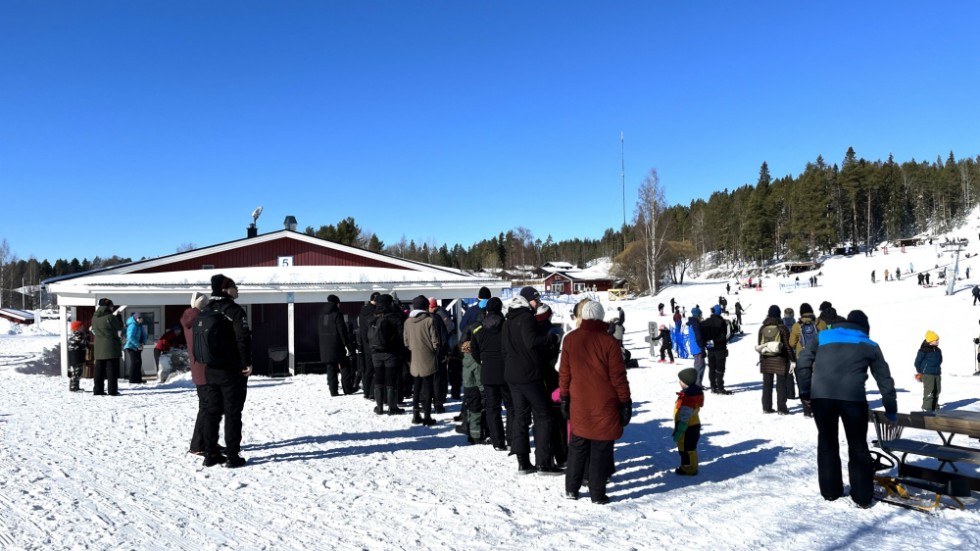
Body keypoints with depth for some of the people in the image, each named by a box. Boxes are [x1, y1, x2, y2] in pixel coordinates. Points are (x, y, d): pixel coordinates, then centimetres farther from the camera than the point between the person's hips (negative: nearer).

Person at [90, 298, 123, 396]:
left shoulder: (95, 318, 7)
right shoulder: (110, 317, -15)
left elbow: (94, 330, 17)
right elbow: (119, 327, -4)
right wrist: (118, 317, 11)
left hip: (99, 348, 6)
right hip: (111, 347, -6)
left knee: (99, 370, 12)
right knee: (112, 369, -2)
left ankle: (98, 390, 15)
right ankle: (112, 390, -2)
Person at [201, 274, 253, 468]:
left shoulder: (205, 312, 11)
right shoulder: (234, 310, -12)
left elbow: (197, 339, 14)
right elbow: (243, 338, -20)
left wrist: (203, 361, 19)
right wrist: (247, 362, -13)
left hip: (210, 370, 7)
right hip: (232, 370, -7)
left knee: (211, 412, 12)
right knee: (232, 413, -1)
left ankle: (210, 454, 16)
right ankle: (232, 456, 1)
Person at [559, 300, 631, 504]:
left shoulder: (570, 339, -1)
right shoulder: (609, 341, -10)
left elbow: (564, 373, 4)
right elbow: (618, 376, -7)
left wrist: (564, 398, 14)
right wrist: (625, 403, 1)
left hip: (579, 404, 3)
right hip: (605, 406, -3)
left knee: (577, 447, 16)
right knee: (600, 450, 5)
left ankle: (571, 489, 22)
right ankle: (597, 494, 10)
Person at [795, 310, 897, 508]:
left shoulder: (823, 336, 19)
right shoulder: (870, 346, 19)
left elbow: (802, 362, 9)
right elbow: (884, 378, 22)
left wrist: (805, 390, 14)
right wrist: (891, 408, 30)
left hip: (821, 395, 1)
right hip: (853, 397, -1)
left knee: (827, 442, 16)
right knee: (858, 446, 12)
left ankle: (830, 491, 22)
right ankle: (862, 496, 15)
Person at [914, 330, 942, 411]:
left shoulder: (938, 350, 11)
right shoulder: (923, 350, -11)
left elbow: (939, 361, 24)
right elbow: (917, 362, -6)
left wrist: (939, 371, 22)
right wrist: (919, 373, -4)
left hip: (937, 374, 8)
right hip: (927, 374, -8)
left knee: (937, 391, 11)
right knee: (929, 392, -10)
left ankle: (934, 407, 23)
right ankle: (926, 408, -5)